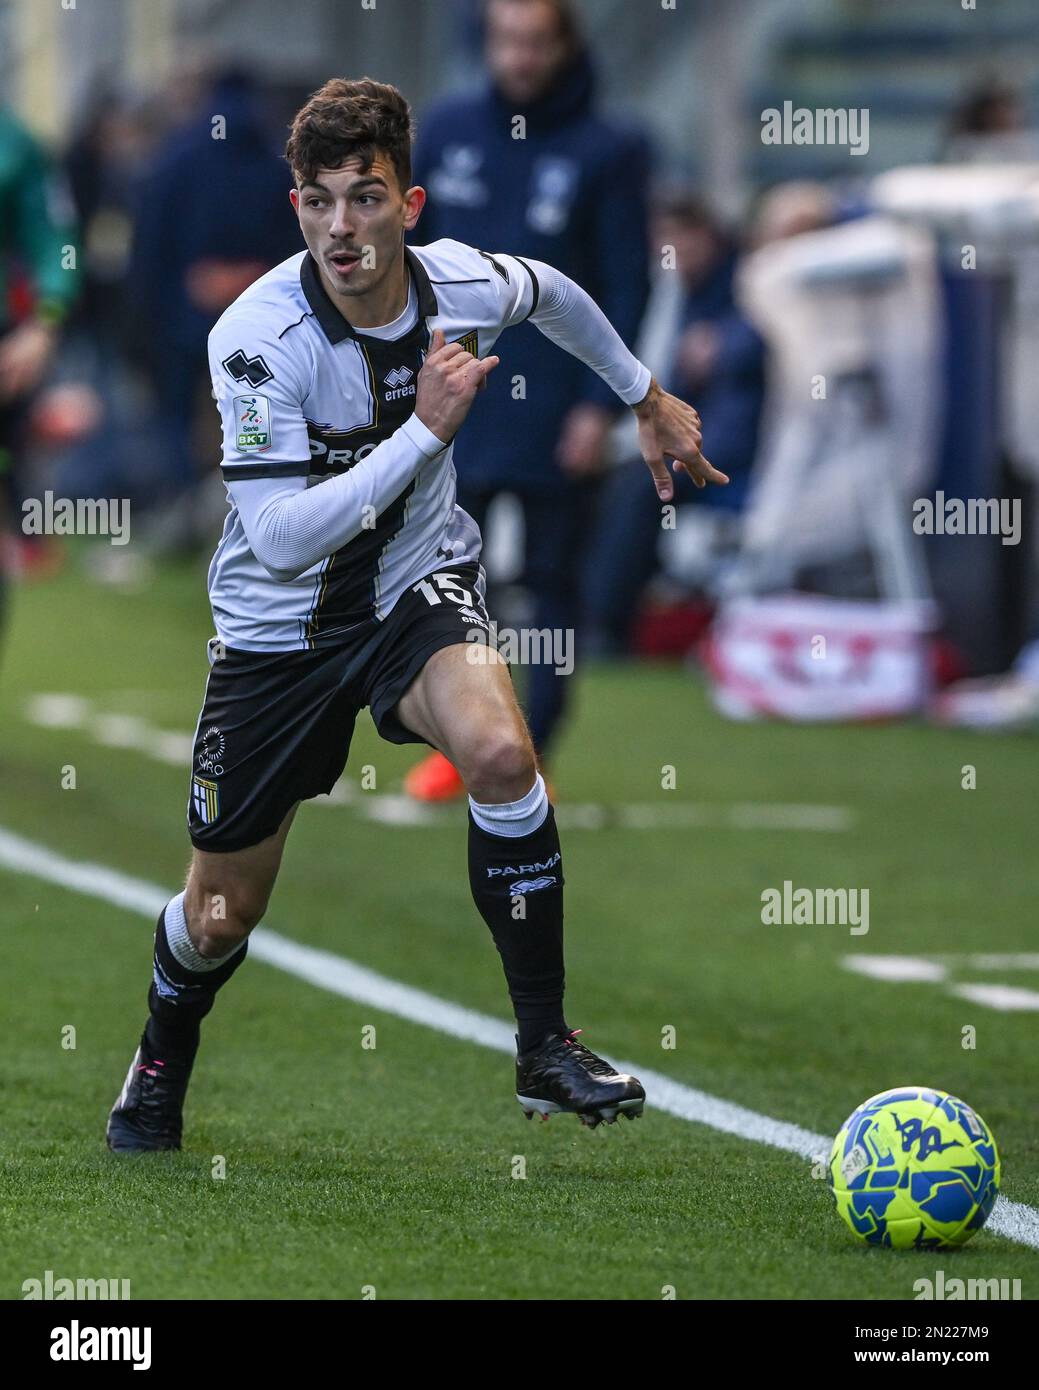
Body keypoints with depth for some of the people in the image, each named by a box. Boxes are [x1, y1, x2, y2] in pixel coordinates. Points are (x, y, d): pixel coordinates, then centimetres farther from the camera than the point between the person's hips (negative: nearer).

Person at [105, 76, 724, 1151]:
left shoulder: (462, 283, -14)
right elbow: (279, 537, -33)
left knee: (498, 751, -31)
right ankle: (160, 1066, 41)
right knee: (222, 909, 6)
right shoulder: (256, 337, -27)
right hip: (279, 621, -2)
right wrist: (427, 428, -34)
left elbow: (554, 296, 12)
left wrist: (647, 398, 25)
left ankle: (545, 1049, -17)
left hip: (419, 583, 2)